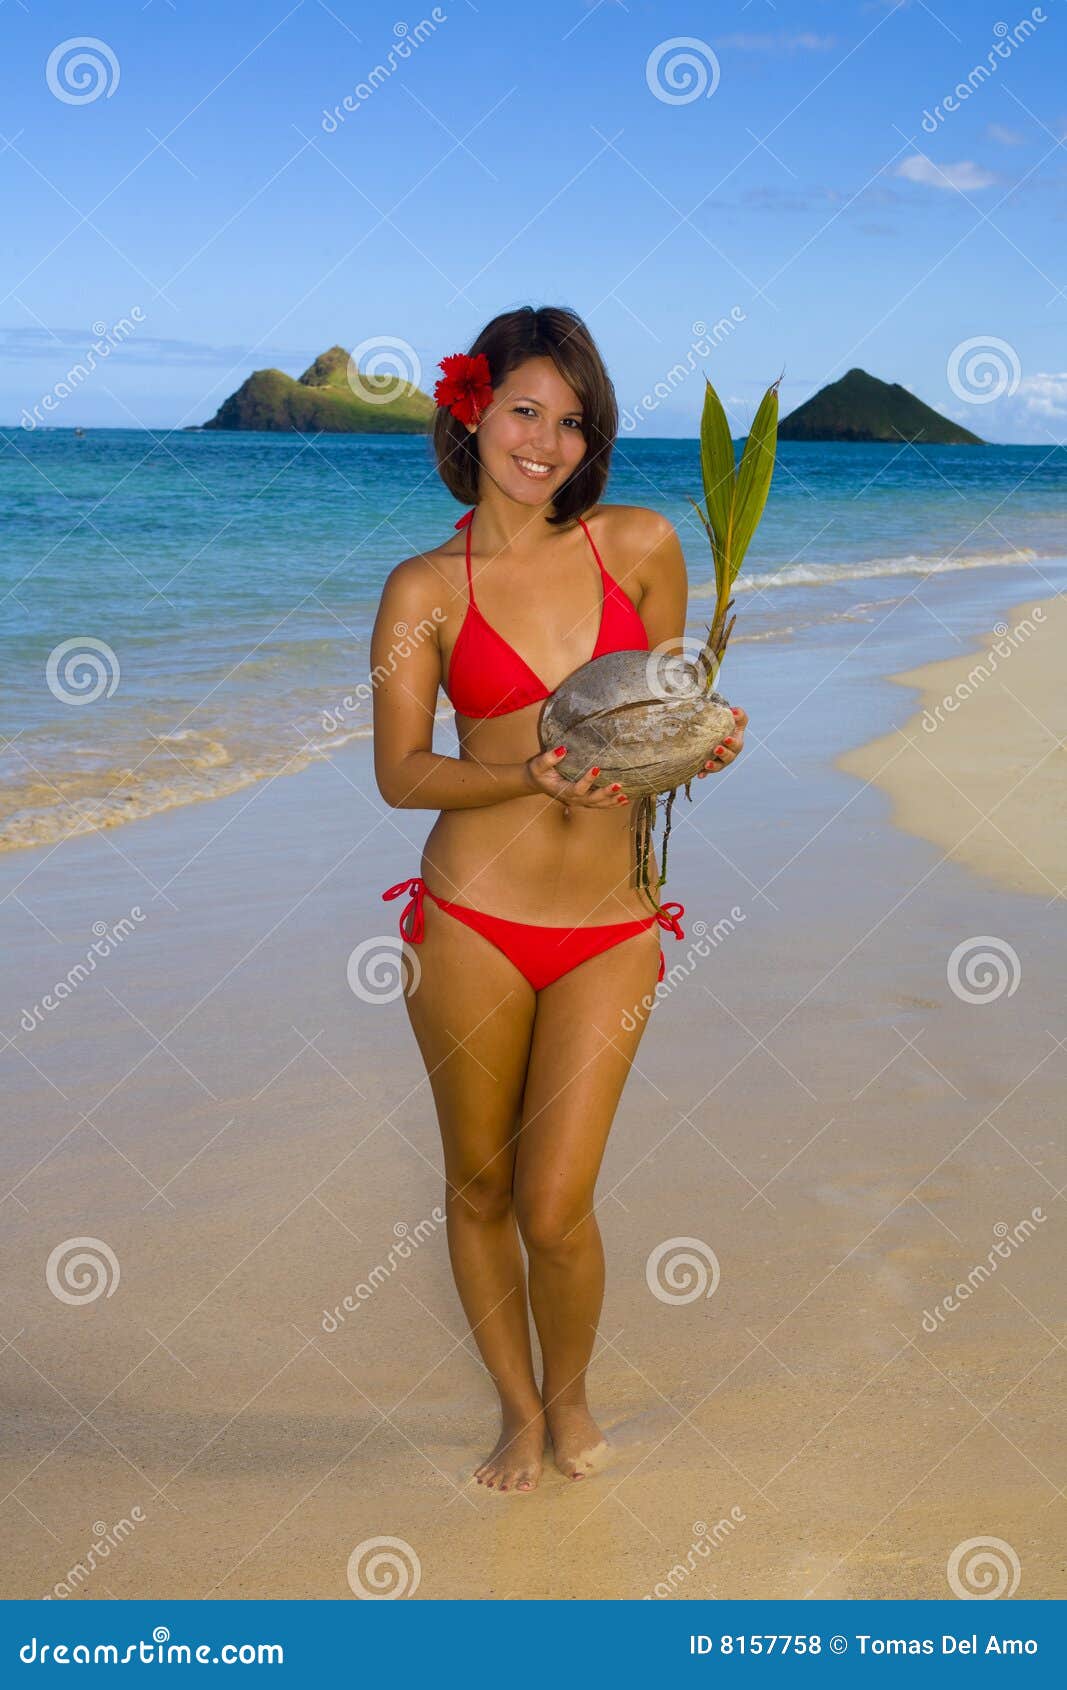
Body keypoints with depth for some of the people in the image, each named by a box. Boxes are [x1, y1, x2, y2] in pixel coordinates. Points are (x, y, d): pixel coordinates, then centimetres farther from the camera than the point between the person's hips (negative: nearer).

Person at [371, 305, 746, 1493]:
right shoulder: (424, 589, 0)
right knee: (477, 1186, 11)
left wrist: (706, 739, -7)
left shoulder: (640, 543, 4)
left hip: (609, 927, 1)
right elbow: (399, 772, -3)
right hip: (472, 916, 0)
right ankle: (516, 1404, 36)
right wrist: (530, 777, -19)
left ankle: (570, 1392, 31)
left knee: (555, 1207, -1)